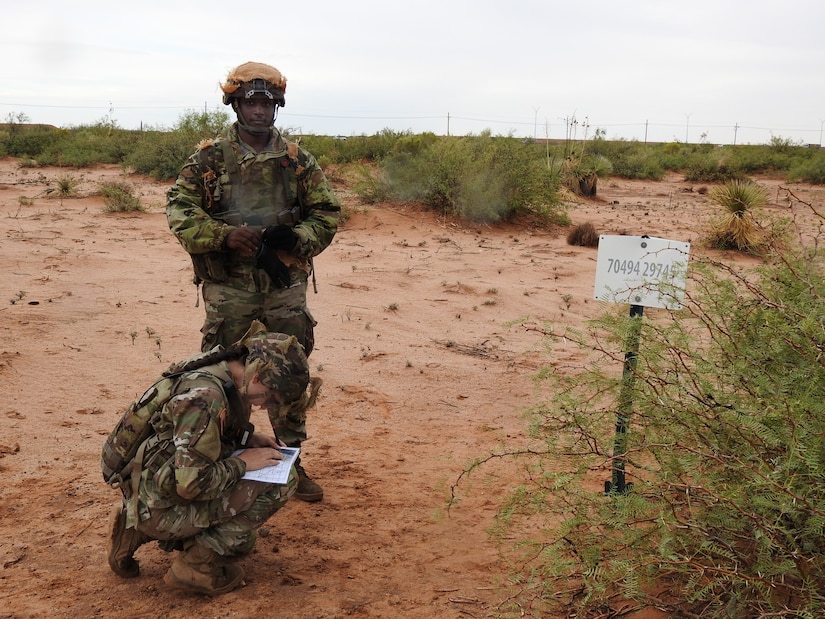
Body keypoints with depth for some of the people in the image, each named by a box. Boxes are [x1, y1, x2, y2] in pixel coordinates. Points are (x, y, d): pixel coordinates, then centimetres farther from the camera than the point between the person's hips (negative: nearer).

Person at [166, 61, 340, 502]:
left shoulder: (297, 160, 3)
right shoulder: (211, 156, -2)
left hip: (285, 285, 2)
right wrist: (224, 235, -21)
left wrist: (295, 237, -15)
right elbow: (179, 209, -6)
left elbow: (326, 214, 4)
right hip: (228, 286, -2)